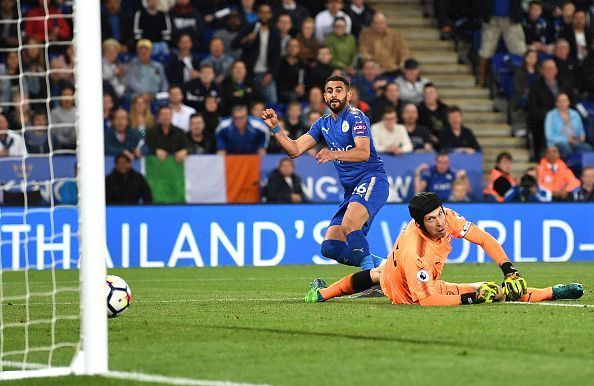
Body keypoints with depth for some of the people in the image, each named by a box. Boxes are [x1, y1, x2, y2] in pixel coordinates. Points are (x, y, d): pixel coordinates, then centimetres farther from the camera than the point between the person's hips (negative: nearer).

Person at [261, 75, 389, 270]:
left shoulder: (355, 117, -7)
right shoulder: (323, 124, 16)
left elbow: (364, 152, -23)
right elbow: (295, 149, 9)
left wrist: (334, 154, -39)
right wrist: (275, 128, -5)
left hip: (372, 178, -8)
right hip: (351, 188, 8)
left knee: (348, 225, -34)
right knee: (330, 247, -1)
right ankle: (381, 265, 13)